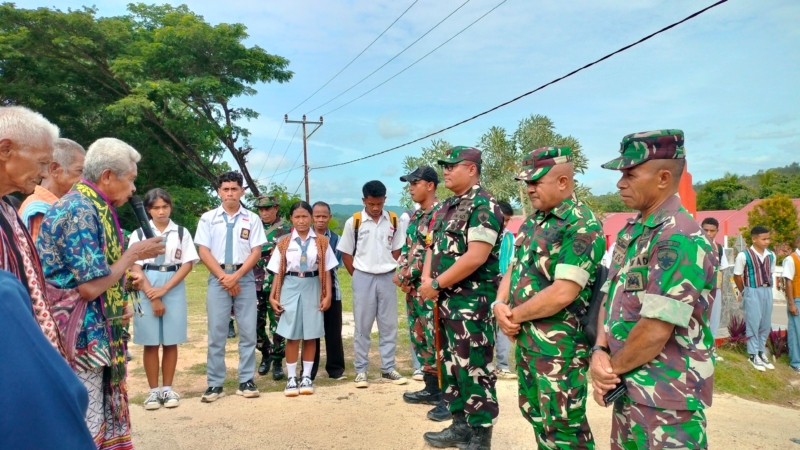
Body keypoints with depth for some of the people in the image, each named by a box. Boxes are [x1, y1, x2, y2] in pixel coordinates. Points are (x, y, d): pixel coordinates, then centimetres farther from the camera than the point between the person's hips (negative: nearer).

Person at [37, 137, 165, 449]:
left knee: (101, 421, 17)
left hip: (93, 335, 10)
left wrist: (120, 304, 8)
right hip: (80, 339, -10)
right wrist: (133, 255, -10)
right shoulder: (81, 211, -18)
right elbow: (89, 287, -23)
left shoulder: (91, 208, 12)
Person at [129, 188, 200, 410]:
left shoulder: (181, 232, 5)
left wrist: (164, 289, -10)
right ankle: (153, 390, 14)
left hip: (174, 289, 0)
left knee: (171, 342, 4)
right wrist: (153, 296, -10)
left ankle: (167, 388, 15)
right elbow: (135, 267, -1)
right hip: (147, 290, 0)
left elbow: (188, 264, -1)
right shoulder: (139, 233, 4)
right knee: (150, 343, 3)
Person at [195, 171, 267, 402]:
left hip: (245, 277, 0)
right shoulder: (208, 218, 5)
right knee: (216, 332, 3)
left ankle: (246, 381, 13)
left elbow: (256, 252, 0)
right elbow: (203, 251, 0)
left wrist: (236, 276, -11)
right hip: (217, 278, 0)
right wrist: (223, 277, -9)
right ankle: (215, 383, 11)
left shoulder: (252, 219, 5)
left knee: (248, 331, 3)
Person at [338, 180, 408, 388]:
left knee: (389, 325, 8)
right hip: (363, 278, -2)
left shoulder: (393, 221, 2)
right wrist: (357, 276, 0)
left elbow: (397, 250, 11)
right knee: (362, 326, 4)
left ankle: (388, 368, 20)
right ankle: (361, 370, 14)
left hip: (387, 278, 3)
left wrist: (390, 271, 4)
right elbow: (346, 254, 1)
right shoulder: (353, 222, -6)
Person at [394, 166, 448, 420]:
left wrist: (404, 276, -13)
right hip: (413, 288, 10)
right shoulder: (416, 215, 16)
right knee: (420, 339, 15)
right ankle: (431, 389, 27)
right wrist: (401, 274, -1)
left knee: (436, 341, -7)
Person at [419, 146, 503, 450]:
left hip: (473, 301, -9)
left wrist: (436, 284, -16)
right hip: (447, 299, 9)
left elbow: (476, 256, -22)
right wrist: (426, 280, -2)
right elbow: (434, 246, 17)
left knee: (474, 369, 0)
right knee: (450, 365, 16)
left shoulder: (483, 206, -14)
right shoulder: (447, 206, 14)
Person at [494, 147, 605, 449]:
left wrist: (515, 315, -14)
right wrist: (500, 305, -6)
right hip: (525, 339, 9)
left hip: (559, 346, -8)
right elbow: (514, 267, 13)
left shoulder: (583, 227, -18)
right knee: (535, 414, 21)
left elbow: (562, 293, -25)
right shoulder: (533, 220, 9)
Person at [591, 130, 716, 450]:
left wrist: (612, 368, -11)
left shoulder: (681, 240, -21)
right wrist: (599, 352, -7)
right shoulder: (630, 231, 8)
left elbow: (656, 330, -25)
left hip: (666, 401, -8)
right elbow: (610, 298, 9)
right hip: (627, 388, 8)